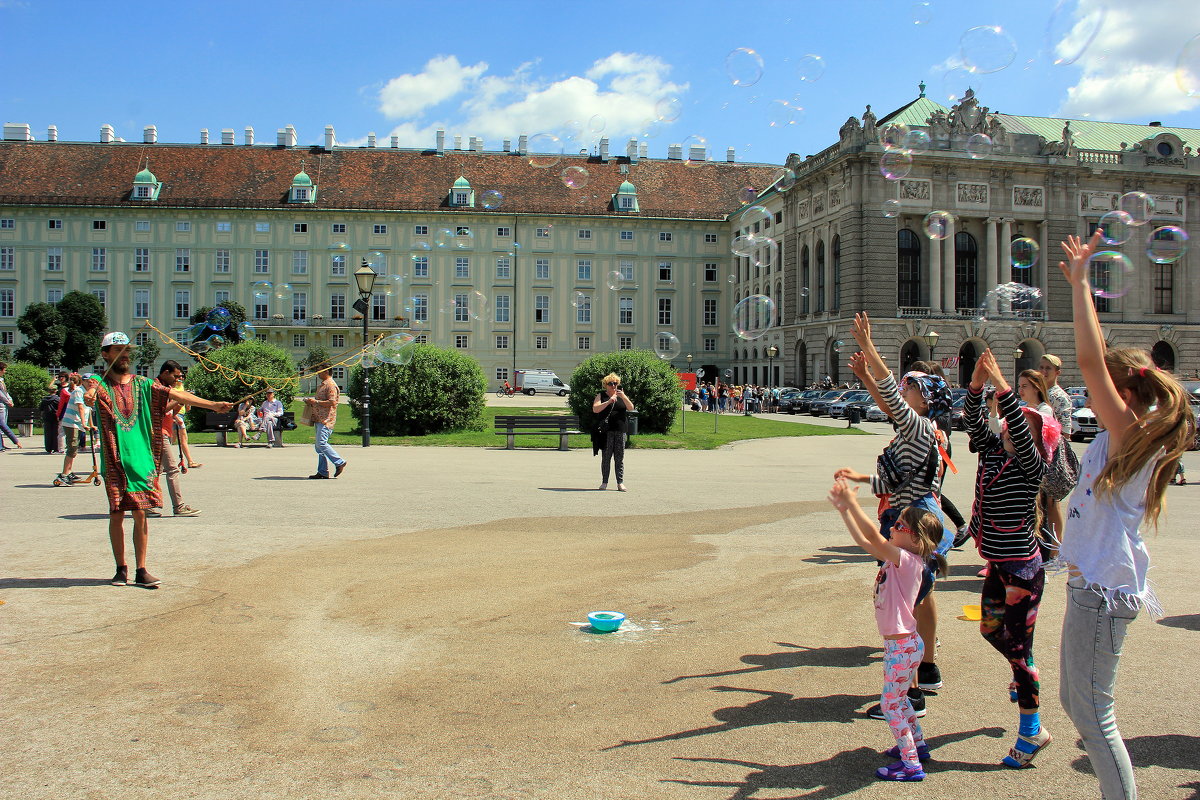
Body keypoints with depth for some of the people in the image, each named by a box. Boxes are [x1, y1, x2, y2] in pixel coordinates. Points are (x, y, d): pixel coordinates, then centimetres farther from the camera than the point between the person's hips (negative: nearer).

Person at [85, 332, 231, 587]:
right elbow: (90, 393, -21)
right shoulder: (100, 384, 2)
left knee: (140, 514, 3)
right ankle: (121, 569, 15)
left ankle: (141, 571, 9)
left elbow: (175, 394, 2)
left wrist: (212, 404, -7)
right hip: (114, 461, -2)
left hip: (141, 459, 2)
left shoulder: (143, 384, 10)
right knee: (116, 515, 3)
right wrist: (90, 394, -47)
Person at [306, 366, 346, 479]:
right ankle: (322, 472, 9)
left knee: (321, 443, -16)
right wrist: (311, 402, 13)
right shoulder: (322, 385, 22)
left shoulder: (331, 385, -11)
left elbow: (332, 402, -21)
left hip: (326, 420, -10)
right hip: (319, 419, 10)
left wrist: (315, 401, -16)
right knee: (319, 446, 7)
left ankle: (339, 462, -5)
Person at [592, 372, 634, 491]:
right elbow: (595, 409, -7)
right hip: (606, 431, -2)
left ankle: (620, 482, 2)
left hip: (620, 430, 2)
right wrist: (609, 401, -17)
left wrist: (624, 397, -14)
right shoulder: (601, 396, 7)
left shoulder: (621, 395, 15)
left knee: (620, 458, 0)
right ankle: (604, 482, 3)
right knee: (606, 457, -3)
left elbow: (631, 408, 2)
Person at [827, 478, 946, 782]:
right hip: (898, 643, 10)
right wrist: (844, 510, 6)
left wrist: (852, 504, -32)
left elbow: (874, 537, -33)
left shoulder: (908, 561, -21)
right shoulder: (898, 558, 5)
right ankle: (918, 745, 38)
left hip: (903, 645, -10)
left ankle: (911, 764, 5)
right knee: (897, 698, 23)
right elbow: (864, 541, 11)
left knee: (891, 702, -2)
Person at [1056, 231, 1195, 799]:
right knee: (1074, 701, 19)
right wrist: (1080, 284, 15)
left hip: (1102, 591, -10)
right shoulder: (1118, 437, 8)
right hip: (1092, 583, 10)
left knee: (1092, 714, -2)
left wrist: (1080, 282, -20)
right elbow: (1099, 361, 15)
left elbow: (1091, 362, -26)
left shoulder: (1129, 434, -16)